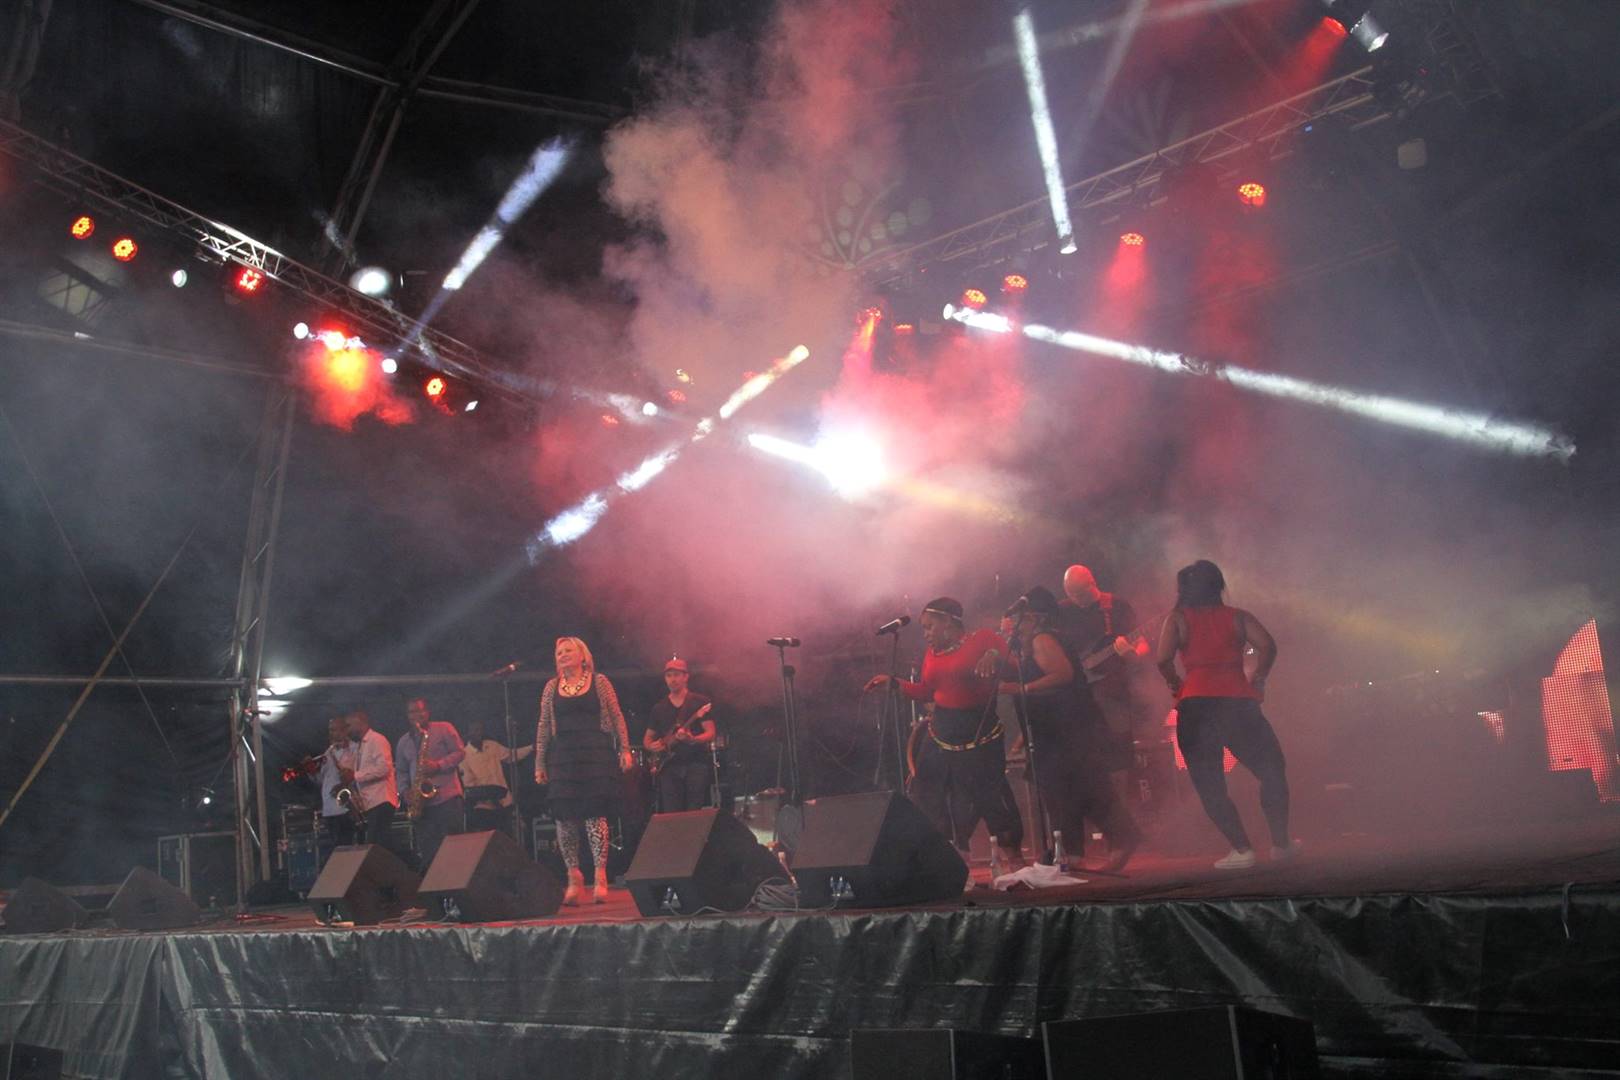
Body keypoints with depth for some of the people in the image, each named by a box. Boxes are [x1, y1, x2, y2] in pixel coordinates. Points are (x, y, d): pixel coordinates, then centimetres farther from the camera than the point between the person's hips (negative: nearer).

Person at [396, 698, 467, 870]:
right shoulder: (404, 741, 17)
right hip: (422, 801, 5)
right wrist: (406, 790, 2)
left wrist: (438, 765, -16)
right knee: (427, 852, 3)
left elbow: (460, 752, -3)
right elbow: (402, 771, 20)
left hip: (448, 797, -5)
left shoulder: (444, 729, 3)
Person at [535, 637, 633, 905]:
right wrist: (540, 763, 9)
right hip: (562, 758, 3)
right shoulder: (551, 687, 12)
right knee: (565, 817, 0)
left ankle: (600, 876, -5)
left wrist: (624, 750, -2)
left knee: (595, 814, -7)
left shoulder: (599, 682, 5)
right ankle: (573, 877, 9)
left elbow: (617, 717, 5)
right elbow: (543, 726, 12)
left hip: (596, 756, -3)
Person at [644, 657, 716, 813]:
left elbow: (710, 734, -2)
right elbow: (647, 738, 21)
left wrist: (692, 740, -22)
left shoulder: (700, 702, 4)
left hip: (696, 763, -3)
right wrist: (651, 746, -3)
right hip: (669, 765, 3)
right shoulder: (659, 708, 15)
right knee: (670, 815, -4)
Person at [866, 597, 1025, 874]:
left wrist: (994, 655, -32)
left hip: (978, 735, -6)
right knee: (930, 800, 5)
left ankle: (1015, 860, 14)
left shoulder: (982, 639, -5)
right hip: (940, 735, 6)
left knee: (990, 797, -4)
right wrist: (893, 682, 9)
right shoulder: (932, 653, 12)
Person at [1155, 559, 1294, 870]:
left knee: (1209, 785, 8)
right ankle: (1281, 843, 18)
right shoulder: (1238, 617, 11)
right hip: (1237, 701, 1)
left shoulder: (1177, 619, 7)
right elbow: (1267, 645, -5)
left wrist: (1175, 684, 8)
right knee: (1272, 769, 18)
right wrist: (1258, 679, 9)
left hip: (1195, 706, -1)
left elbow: (1163, 658, -8)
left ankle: (1241, 850, 1)